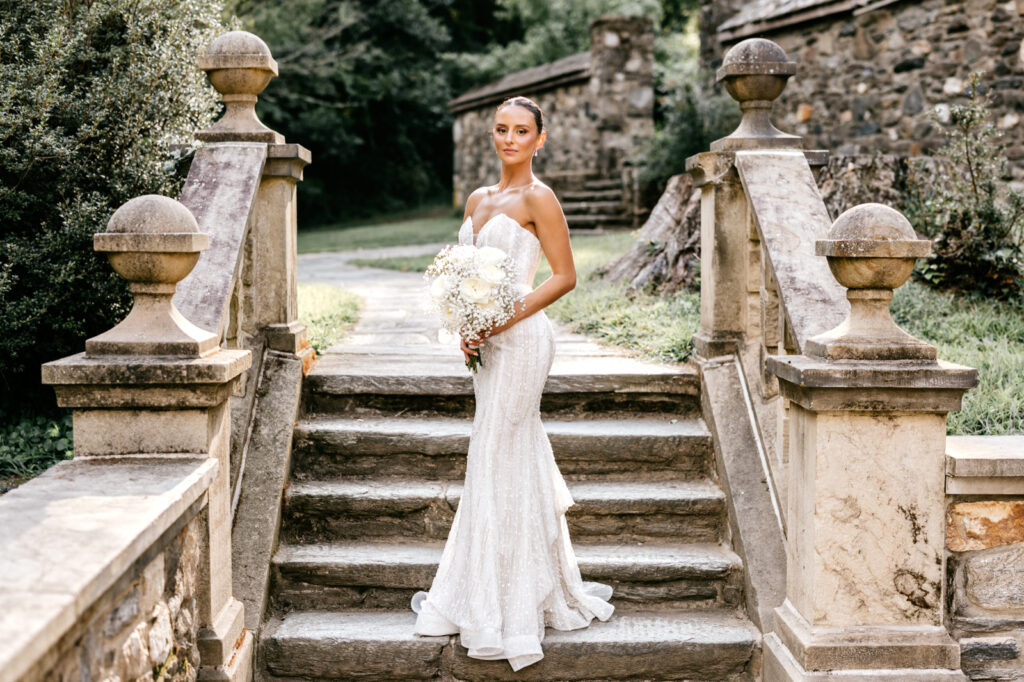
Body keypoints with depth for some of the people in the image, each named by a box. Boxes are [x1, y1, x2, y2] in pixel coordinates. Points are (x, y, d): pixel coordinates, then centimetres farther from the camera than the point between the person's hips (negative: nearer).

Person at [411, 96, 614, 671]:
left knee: (498, 461, -5)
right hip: (489, 343, 8)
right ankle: (550, 591, 23)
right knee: (519, 457, 12)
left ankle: (502, 608, 4)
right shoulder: (478, 199, 15)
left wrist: (507, 318, -16)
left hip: (521, 339, -8)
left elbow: (565, 276, -10)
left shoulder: (538, 198, -7)